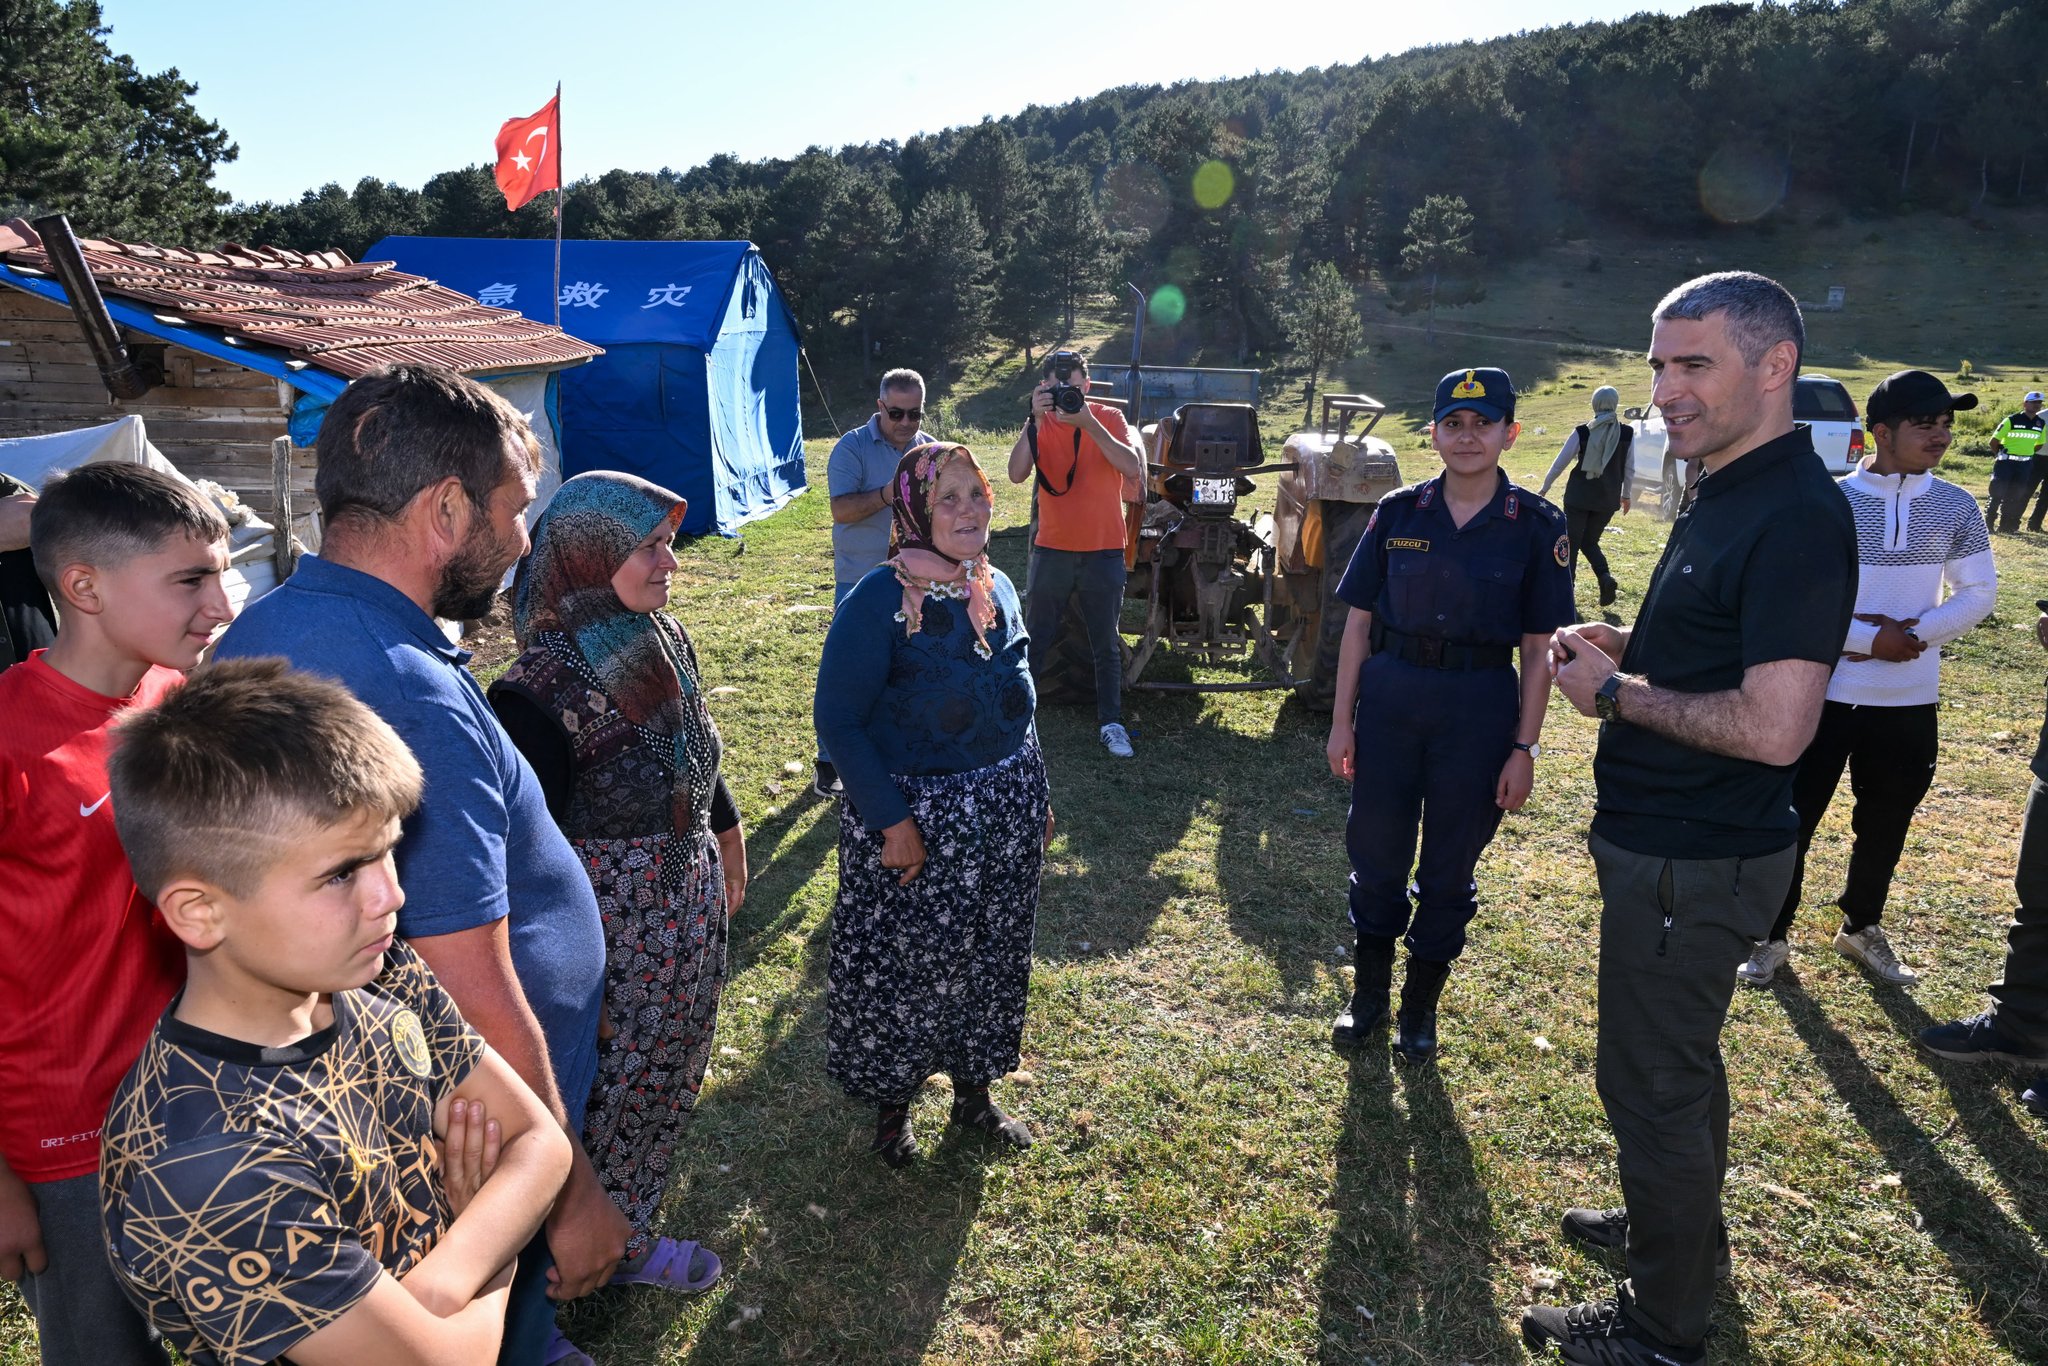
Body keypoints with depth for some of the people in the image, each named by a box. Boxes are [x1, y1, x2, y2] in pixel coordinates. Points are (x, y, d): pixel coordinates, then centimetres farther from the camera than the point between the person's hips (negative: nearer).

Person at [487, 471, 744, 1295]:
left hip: (690, 906, 8)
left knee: (668, 1078, 21)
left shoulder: (663, 639, -1)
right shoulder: (547, 685, -24)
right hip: (613, 927, -7)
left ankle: (627, 1232, 43)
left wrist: (726, 840, 24)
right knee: (616, 1085, 11)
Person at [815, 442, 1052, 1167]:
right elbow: (838, 718, -17)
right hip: (914, 814, -6)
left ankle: (974, 1088, 40)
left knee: (991, 957, 18)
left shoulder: (997, 587, 4)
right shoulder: (879, 600, -17)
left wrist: (1037, 797, 15)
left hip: (1006, 809, 6)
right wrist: (891, 820, -20)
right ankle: (891, 1102, 33)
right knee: (902, 966, 8)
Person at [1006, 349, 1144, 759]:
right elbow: (1017, 474, -17)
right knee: (1035, 641, 10)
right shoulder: (1041, 424, -2)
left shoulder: (1108, 418, -4)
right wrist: (1035, 420, -27)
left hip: (1104, 552, -1)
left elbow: (1134, 470, -20)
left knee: (1106, 645, 10)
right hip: (1052, 550, 1)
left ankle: (1111, 723, 20)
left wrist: (1088, 423, -26)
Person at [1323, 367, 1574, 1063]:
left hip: (1480, 706, -1)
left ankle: (1420, 1007, 29)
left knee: (1450, 864, 10)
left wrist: (1524, 748, -6)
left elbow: (1539, 647, -2)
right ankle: (1368, 995, 29)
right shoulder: (1398, 512, 1)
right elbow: (1359, 620, 3)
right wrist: (1342, 720, 0)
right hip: (1389, 696, 1)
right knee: (1375, 849, 9)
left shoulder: (1537, 526, -3)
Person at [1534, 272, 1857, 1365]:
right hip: (1665, 844, 10)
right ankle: (1679, 1226, 46)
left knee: (1653, 1080, 5)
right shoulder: (1724, 494, 9)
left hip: (1696, 864, -10)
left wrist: (1617, 692, -18)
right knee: (1678, 1060, 25)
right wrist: (1621, 645, 3)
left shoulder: (1796, 516, -23)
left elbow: (1774, 727, -30)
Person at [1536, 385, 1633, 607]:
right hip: (1608, 499, 3)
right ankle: (1606, 577, -7)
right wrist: (1625, 495, 19)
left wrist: (1544, 488, 8)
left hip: (1579, 496, -3)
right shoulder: (1627, 433, -1)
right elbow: (1628, 468, 5)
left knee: (1571, 543, 7)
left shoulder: (1582, 432, -7)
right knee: (1590, 541, 16)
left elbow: (1560, 463, -3)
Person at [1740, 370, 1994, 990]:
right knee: (1794, 819, 4)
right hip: (1824, 693, -3)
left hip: (1910, 699, 4)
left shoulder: (1955, 507, 1)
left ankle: (1862, 927, 37)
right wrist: (1869, 638, -18)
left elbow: (1978, 592, 5)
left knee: (1886, 823, 16)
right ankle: (1771, 936, 19)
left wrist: (1918, 632, -11)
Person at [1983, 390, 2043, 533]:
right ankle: (1988, 523, 0)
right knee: (1997, 492, -8)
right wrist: (2002, 453, 5)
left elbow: (2039, 444, 20)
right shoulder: (2011, 420, -11)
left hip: (2025, 465, 6)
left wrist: (2026, 454, 10)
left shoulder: (2041, 423, 6)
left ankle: (2006, 524, 17)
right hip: (2005, 462, -5)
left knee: (2017, 496, 8)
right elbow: (1994, 441, -7)